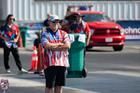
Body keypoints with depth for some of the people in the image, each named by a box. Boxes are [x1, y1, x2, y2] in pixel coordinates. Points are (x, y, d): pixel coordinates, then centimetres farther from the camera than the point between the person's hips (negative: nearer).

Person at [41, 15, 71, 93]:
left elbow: (67, 45, -5)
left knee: (59, 85, 9)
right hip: (50, 63, -3)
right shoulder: (45, 34, 2)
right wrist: (60, 44, -5)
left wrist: (53, 47, -7)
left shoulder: (63, 34, 11)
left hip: (62, 62, 3)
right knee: (49, 86, -2)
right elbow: (47, 45, -15)